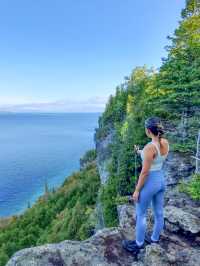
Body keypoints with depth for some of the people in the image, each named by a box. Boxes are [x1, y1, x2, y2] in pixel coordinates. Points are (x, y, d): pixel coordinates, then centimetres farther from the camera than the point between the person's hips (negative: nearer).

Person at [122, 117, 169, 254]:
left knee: (141, 214, 13)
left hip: (150, 182, -8)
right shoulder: (165, 143, -4)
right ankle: (154, 239, 44)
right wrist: (141, 152, 23)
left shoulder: (150, 147, -28)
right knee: (159, 213, 22)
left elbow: (145, 172, -23)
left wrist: (137, 190, -12)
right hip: (161, 180, 8)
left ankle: (139, 244, 33)